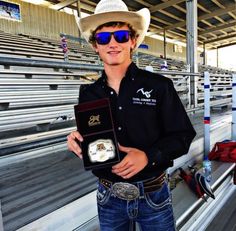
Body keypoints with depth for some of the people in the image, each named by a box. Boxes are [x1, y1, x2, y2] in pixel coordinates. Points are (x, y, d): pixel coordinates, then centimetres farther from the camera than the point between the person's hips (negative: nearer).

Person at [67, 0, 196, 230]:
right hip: (108, 198, 3)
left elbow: (183, 135, -7)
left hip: (154, 196, -2)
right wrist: (77, 142, -15)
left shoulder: (159, 86, -10)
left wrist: (149, 156, -23)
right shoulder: (88, 92, -2)